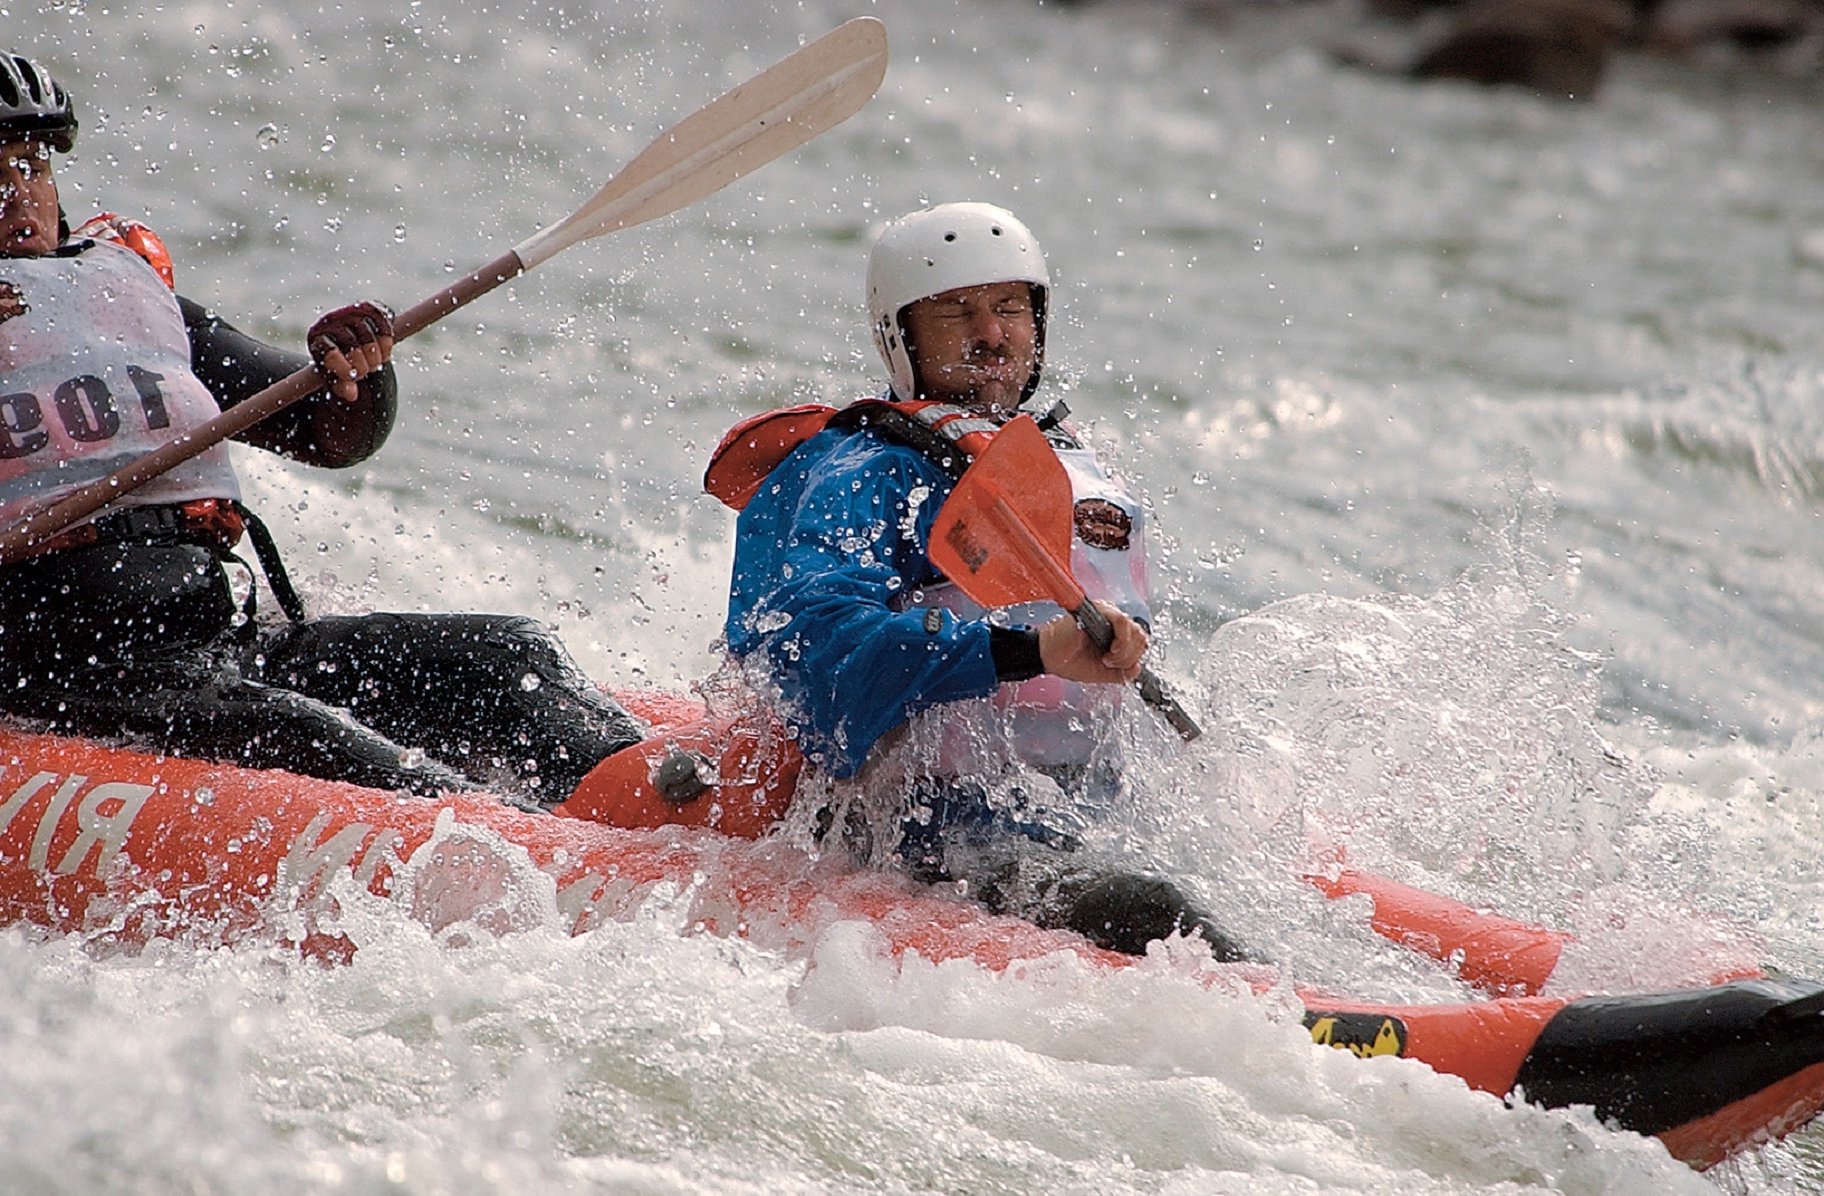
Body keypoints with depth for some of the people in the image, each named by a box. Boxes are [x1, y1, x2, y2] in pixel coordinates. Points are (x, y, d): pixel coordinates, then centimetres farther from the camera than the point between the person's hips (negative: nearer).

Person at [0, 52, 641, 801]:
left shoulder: (137, 290, 26)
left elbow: (331, 437, 23)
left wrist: (352, 379, 1)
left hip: (229, 631, 7)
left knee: (506, 654, -11)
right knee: (283, 731, -35)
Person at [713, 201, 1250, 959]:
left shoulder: (1083, 479, 20)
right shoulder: (861, 476, -7)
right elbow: (815, 635, -26)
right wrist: (1029, 651, -34)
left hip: (1061, 845, 10)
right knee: (1142, 915, -31)